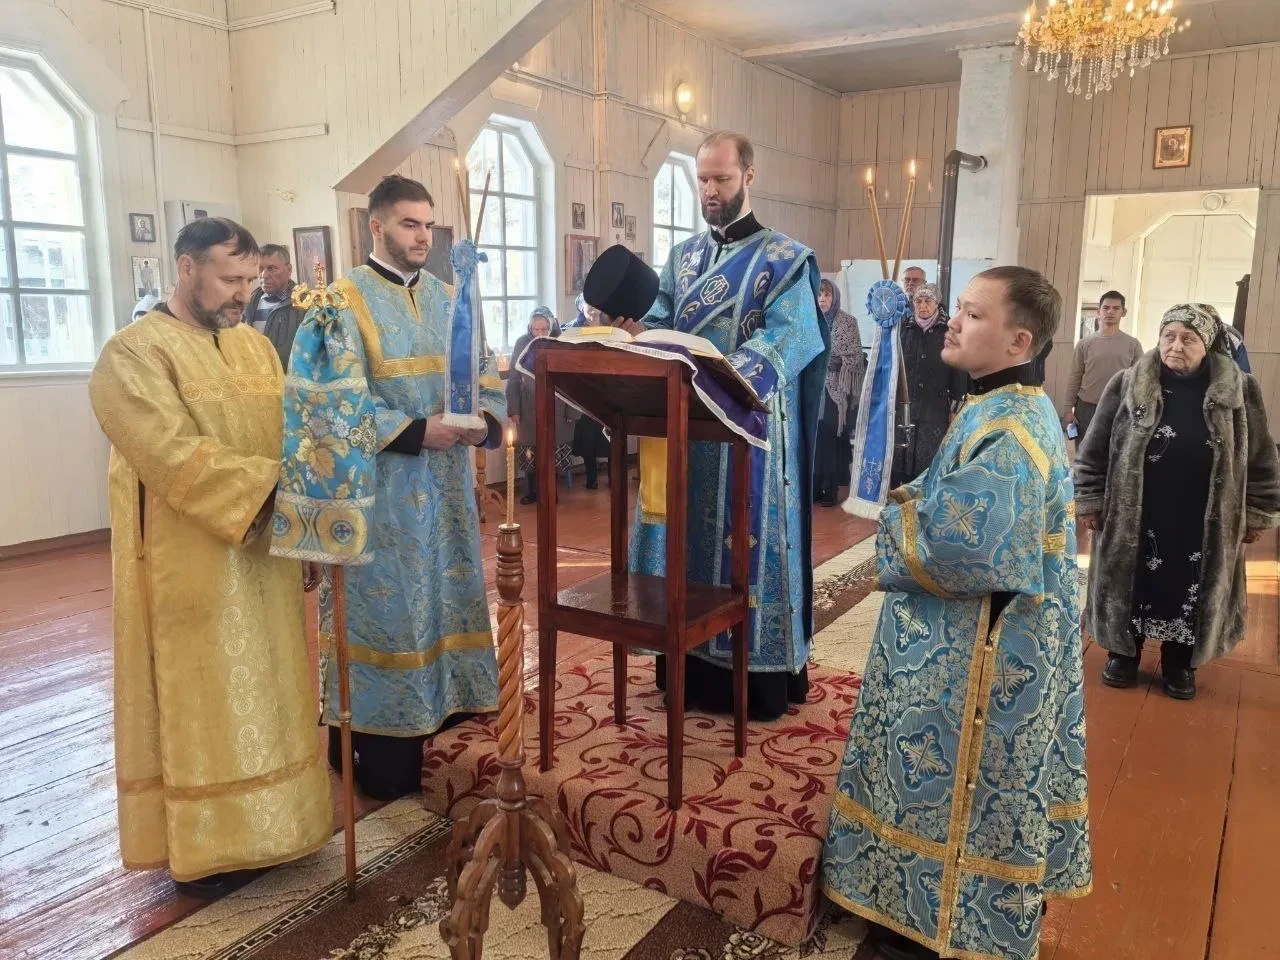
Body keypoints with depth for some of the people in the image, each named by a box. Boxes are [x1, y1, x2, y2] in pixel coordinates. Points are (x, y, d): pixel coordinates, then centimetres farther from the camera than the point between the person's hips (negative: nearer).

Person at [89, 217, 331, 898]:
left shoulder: (256, 346, 11)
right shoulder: (134, 353, -11)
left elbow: (291, 433, 11)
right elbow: (177, 458, -22)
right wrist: (273, 486, -26)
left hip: (266, 555, 7)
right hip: (192, 565, -7)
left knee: (261, 691, 15)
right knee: (201, 701, 4)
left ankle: (258, 820, 30)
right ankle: (202, 846, 20)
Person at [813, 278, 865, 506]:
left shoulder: (848, 322, 1)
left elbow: (857, 356, -3)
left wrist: (839, 362, -19)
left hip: (835, 391, -3)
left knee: (831, 436, -6)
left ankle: (830, 488, 1)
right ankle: (813, 485, 8)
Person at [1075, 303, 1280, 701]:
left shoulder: (1239, 391, -3)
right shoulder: (1127, 385, -6)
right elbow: (1095, 447, -1)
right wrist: (1089, 499, -2)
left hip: (1202, 524, 1)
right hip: (1134, 517, 0)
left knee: (1191, 591, 11)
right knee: (1132, 584, 10)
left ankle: (1179, 663, 30)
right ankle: (1124, 653, 29)